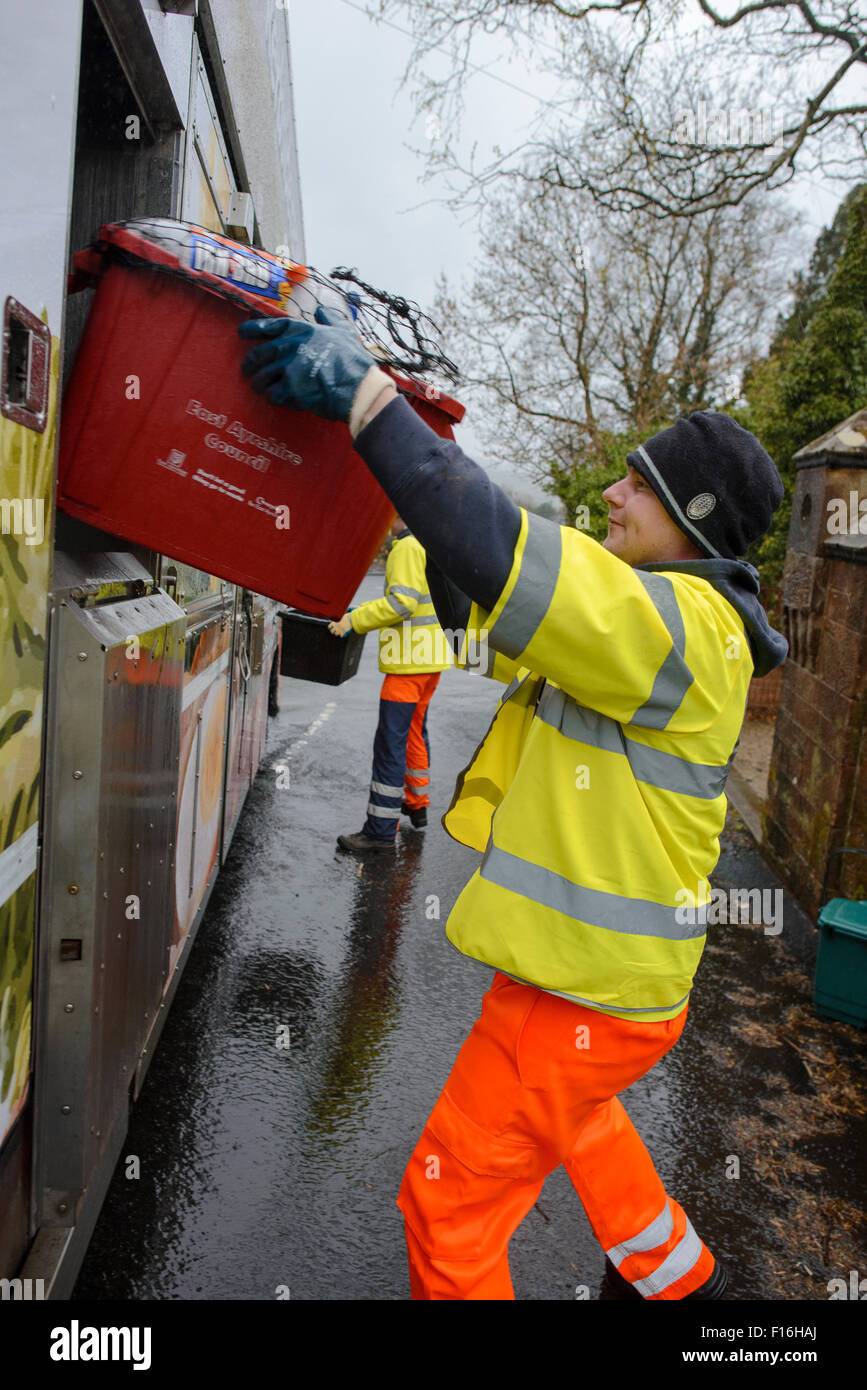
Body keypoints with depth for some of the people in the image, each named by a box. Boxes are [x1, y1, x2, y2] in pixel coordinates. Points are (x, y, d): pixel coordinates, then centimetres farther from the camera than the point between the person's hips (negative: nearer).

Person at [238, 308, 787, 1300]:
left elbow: (506, 558, -38)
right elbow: (488, 614, 14)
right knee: (572, 1115, 36)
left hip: (591, 993, -10)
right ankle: (674, 1274, 57)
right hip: (591, 966, 10)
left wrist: (367, 396, -35)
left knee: (450, 1206, 6)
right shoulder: (640, 611, 9)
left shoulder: (685, 625, -23)